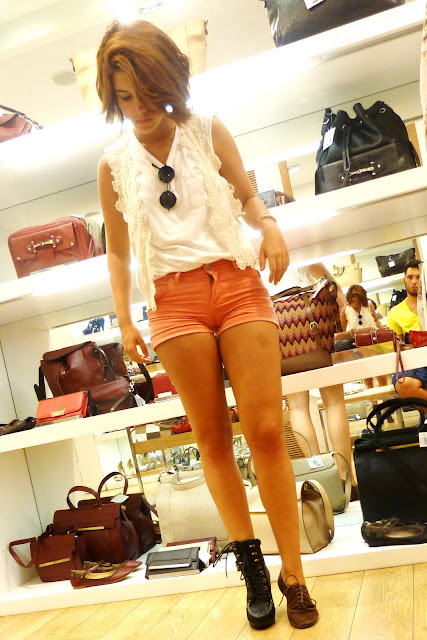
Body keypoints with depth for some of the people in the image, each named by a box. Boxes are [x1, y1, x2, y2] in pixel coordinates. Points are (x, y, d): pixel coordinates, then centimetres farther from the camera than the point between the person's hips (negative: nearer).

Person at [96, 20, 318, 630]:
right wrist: (124, 318, 6)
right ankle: (252, 566, 18)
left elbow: (247, 195, 16)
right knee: (213, 439, 3)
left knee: (266, 431, -6)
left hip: (237, 283, 0)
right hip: (174, 300, 1)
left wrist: (270, 225, -6)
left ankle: (293, 573, 8)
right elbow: (118, 251, 14)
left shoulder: (208, 131, 9)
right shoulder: (114, 163, 9)